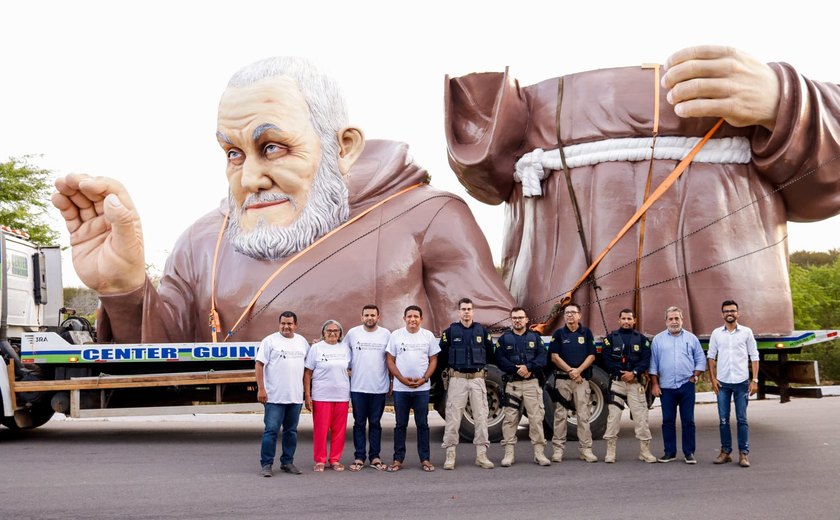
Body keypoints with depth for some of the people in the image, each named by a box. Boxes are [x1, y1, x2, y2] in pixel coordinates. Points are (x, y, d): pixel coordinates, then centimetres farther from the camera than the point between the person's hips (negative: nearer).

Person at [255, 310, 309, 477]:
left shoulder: (302, 342, 11)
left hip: (296, 397, 5)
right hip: (274, 396, -5)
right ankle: (266, 464, 3)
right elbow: (259, 364, -6)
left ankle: (287, 462, 21)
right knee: (271, 430, -5)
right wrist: (261, 388, -13)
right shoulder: (270, 341, -3)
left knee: (291, 431, 11)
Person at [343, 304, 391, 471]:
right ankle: (359, 457, 11)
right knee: (359, 423, 5)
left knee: (375, 423, 7)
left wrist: (392, 381, 5)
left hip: (379, 387, 0)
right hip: (358, 387, 0)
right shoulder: (353, 333, 1)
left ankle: (374, 456, 14)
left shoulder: (386, 334, 2)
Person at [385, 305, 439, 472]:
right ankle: (398, 459, 12)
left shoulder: (428, 336, 4)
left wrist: (424, 379, -9)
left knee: (422, 424, 5)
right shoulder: (396, 335, 2)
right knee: (400, 424, 6)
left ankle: (425, 459, 12)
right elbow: (390, 360, 1)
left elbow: (433, 360, 5)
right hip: (400, 388, 0)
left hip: (422, 388, 0)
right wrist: (402, 379, -10)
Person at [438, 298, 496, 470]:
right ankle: (450, 455, 4)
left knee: (481, 417, 2)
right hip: (457, 379, -2)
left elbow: (490, 354, 15)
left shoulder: (482, 331, 6)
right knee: (453, 417, -2)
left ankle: (481, 455, 10)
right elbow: (443, 355, 6)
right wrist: (453, 366, 8)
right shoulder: (450, 331, 1)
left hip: (477, 379, 2)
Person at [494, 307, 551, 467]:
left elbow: (543, 357, -1)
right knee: (510, 419, 0)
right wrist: (517, 369, -15)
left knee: (536, 418, -2)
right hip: (512, 383, 0)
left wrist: (528, 367, -17)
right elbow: (500, 360, -3)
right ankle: (509, 454, 6)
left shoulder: (535, 337, 11)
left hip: (532, 383, 0)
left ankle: (539, 453, 4)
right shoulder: (504, 339, 8)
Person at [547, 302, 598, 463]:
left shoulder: (586, 333, 7)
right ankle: (558, 449, 5)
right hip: (562, 379, 0)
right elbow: (554, 356, -1)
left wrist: (579, 370, -12)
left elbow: (591, 356, 2)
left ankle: (586, 449, 3)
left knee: (583, 415, 0)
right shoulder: (559, 333, 5)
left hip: (582, 378, 0)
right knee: (560, 415, 1)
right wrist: (570, 371, -11)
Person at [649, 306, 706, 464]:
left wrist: (695, 377, -1)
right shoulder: (658, 339, 7)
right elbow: (653, 364, 6)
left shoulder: (691, 338, 8)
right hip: (666, 387, 0)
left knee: (688, 421, 1)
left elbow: (701, 360, 10)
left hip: (686, 386, 0)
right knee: (668, 421, 5)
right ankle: (670, 452, 13)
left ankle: (689, 453, 9)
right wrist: (655, 384, 1)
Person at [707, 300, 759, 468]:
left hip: (741, 381, -2)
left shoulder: (746, 332, 1)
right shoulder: (716, 333, 6)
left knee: (742, 419, 1)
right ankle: (725, 452, 14)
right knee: (723, 419, 5)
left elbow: (754, 357, 3)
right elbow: (711, 357, 9)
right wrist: (713, 378, 1)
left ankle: (743, 454, 5)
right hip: (722, 382, 2)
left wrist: (755, 380, -4)